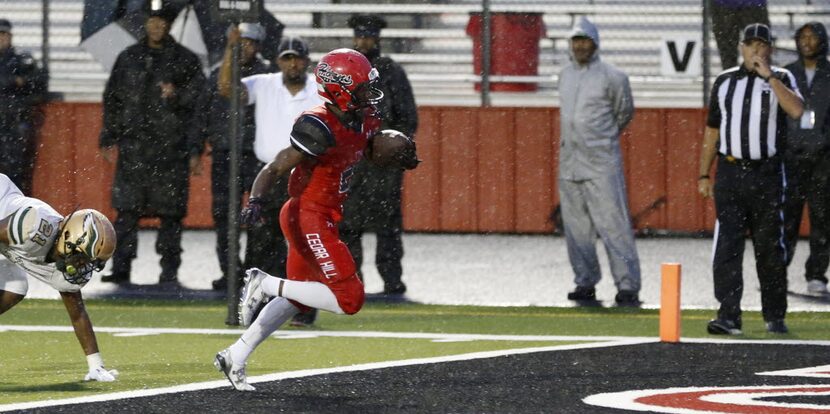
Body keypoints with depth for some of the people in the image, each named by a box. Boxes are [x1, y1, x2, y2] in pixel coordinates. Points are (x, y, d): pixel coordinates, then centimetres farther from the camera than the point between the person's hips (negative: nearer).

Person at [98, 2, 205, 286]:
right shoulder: (129, 58, 13)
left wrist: (195, 150, -6)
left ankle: (169, 272, 5)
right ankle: (121, 268, 0)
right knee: (126, 210, -3)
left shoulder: (185, 61, 5)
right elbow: (112, 100, 16)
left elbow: (198, 104, 3)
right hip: (133, 148, 2)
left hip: (171, 148, -2)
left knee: (170, 211, -1)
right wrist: (109, 139, 10)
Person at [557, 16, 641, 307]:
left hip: (601, 162, -6)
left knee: (614, 225, -11)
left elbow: (625, 112, 8)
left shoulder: (612, 77, -6)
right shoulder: (565, 75, 12)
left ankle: (627, 286, -13)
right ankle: (585, 284, 14)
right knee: (576, 227, 7)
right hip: (569, 161, 6)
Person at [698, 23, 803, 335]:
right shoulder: (724, 81, 12)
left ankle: (775, 317, 14)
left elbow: (796, 110, -17)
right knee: (726, 248, -8)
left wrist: (768, 75, -17)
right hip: (730, 172, 1)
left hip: (767, 174, -1)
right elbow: (712, 130, 15)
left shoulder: (781, 79, 4)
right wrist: (704, 175, 11)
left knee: (770, 248, 4)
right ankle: (728, 316, -11)